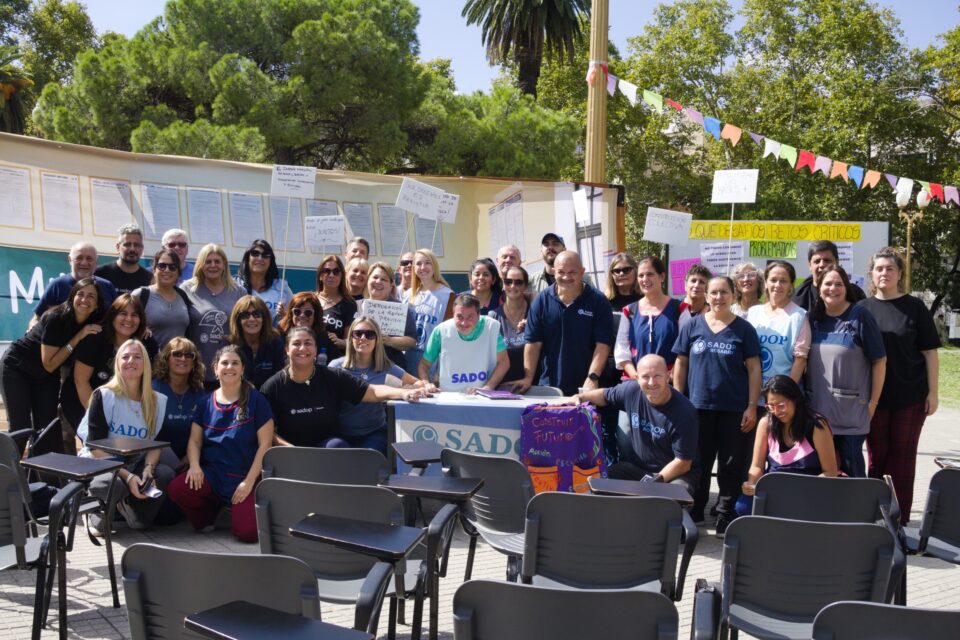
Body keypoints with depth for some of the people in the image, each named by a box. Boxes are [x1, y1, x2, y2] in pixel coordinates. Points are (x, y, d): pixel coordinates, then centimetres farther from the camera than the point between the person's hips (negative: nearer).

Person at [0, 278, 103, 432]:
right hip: (16, 367, -5)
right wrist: (78, 337, -30)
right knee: (20, 430, -9)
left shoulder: (95, 325, -15)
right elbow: (49, 364, -25)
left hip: (47, 377, 5)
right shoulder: (56, 318, -29)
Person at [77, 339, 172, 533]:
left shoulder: (158, 401, 4)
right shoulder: (103, 397, -8)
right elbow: (96, 447, -12)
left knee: (166, 474, -26)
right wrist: (127, 476, -24)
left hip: (136, 464, 4)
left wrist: (148, 469, -19)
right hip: (100, 464, -4)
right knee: (112, 484, -37)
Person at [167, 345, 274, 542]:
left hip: (246, 477, -3)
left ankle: (235, 510, 15)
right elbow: (195, 440, 9)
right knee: (176, 489, -27)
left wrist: (249, 481, -13)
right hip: (212, 474, 3)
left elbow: (265, 444, -7)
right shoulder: (207, 403, 8)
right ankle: (207, 516, 6)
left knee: (247, 532, -23)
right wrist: (194, 465, -12)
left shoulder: (255, 400, -4)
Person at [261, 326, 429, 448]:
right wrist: (290, 449, -22)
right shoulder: (273, 387, -1)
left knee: (337, 445, -31)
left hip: (330, 446, 2)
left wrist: (404, 393, -25)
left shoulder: (333, 377, 1)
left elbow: (373, 391, -7)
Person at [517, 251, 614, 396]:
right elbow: (533, 342, 1)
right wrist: (528, 378, -5)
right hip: (549, 386, 2)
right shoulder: (542, 300, 2)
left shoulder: (598, 301, -5)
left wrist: (592, 378, -18)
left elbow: (603, 344, -9)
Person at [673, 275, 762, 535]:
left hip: (735, 409, -1)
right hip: (698, 406, 1)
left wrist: (752, 406, -6)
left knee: (732, 466, 5)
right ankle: (692, 516, 24)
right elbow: (681, 364, 7)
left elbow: (754, 369, 0)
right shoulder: (692, 326, 5)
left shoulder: (744, 329, 2)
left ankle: (725, 518, 19)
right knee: (697, 464, 11)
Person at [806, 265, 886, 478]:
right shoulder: (814, 317, 7)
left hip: (851, 410, -5)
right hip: (818, 409, 5)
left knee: (851, 466, 2)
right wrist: (805, 396, 11)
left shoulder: (859, 316, -7)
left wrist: (873, 402, -8)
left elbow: (879, 360, -6)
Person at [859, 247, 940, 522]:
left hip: (911, 396, -2)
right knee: (877, 455, 8)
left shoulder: (915, 307, 0)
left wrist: (933, 392, -5)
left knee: (903, 457, 4)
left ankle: (900, 519, 12)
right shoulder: (863, 308, 5)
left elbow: (930, 352, 0)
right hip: (874, 396, 2)